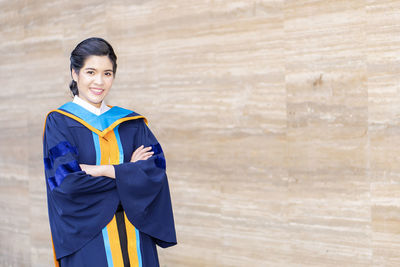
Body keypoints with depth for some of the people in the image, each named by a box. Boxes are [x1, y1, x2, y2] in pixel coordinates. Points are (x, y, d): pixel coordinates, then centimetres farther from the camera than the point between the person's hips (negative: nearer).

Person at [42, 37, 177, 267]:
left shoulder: (132, 123, 10)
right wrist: (128, 171, -7)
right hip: (87, 241, -3)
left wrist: (104, 171, -15)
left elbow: (156, 169, -4)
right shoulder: (58, 122, -1)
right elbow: (67, 181, -13)